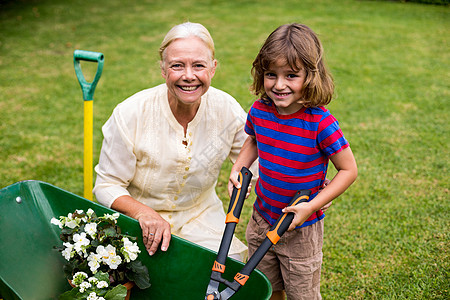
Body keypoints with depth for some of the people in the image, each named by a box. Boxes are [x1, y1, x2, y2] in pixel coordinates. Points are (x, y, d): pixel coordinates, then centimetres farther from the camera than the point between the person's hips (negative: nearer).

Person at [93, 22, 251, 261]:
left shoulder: (227, 110, -11)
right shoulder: (130, 114, -19)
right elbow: (106, 186, -12)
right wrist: (144, 213, -30)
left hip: (201, 217, 2)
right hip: (137, 221, -2)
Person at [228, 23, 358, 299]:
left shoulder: (321, 123, -25)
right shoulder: (259, 111, -9)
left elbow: (349, 170, -17)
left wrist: (312, 206, -22)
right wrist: (238, 168, -2)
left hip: (302, 229, -4)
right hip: (262, 218, 5)